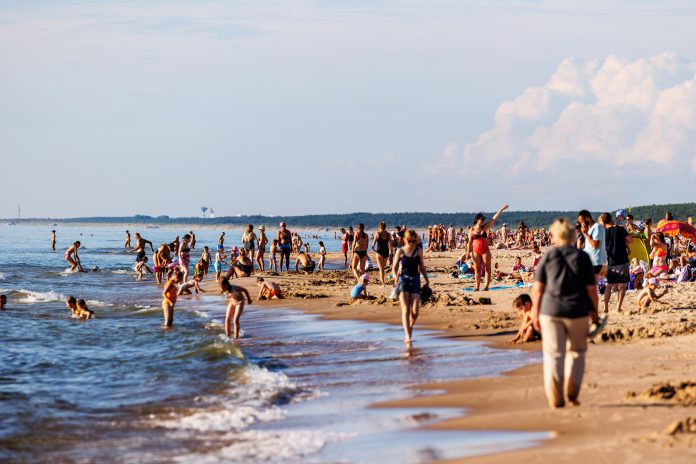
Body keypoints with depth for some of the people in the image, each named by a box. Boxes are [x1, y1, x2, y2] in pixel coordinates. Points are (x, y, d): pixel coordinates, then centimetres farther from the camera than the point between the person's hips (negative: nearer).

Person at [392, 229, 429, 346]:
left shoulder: (419, 251, 9)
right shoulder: (400, 251, 3)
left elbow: (422, 267, 15)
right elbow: (395, 267, 7)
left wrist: (427, 280, 12)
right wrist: (395, 277, -10)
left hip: (415, 280, 2)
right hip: (403, 280, -2)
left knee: (415, 311, -6)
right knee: (405, 310, -8)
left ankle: (410, 327, 24)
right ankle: (407, 336, -10)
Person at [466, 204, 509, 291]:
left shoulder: (485, 227, 5)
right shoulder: (472, 230, 1)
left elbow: (494, 218, 4)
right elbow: (470, 242, 1)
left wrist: (501, 209, 1)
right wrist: (468, 253, -4)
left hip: (485, 250, 1)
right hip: (476, 251, -1)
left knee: (487, 268, -3)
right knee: (477, 269, 2)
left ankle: (486, 286, -4)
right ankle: (477, 286, 6)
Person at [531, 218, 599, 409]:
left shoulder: (548, 256, 1)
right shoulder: (582, 257, 1)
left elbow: (537, 288, -1)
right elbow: (591, 289, -1)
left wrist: (535, 312, 8)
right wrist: (594, 311, 9)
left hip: (550, 310, 0)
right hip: (577, 312, 0)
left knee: (553, 354, 3)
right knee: (576, 351, 17)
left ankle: (556, 399, 0)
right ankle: (571, 393, 12)